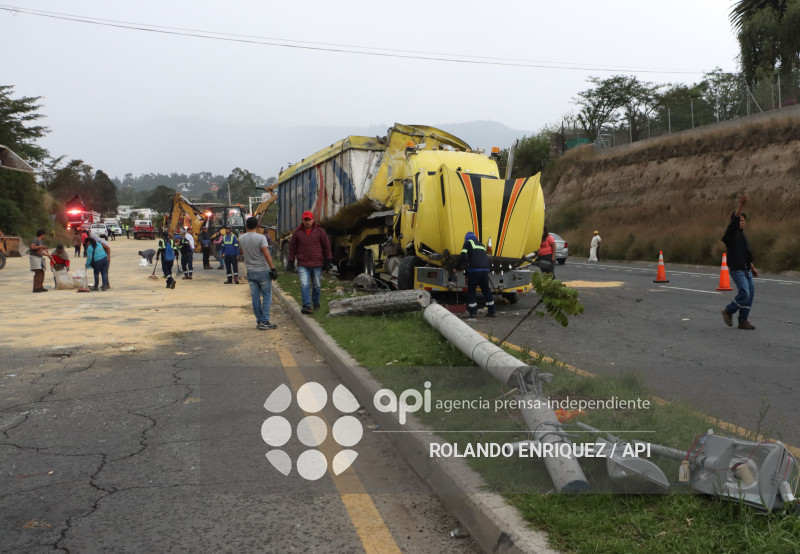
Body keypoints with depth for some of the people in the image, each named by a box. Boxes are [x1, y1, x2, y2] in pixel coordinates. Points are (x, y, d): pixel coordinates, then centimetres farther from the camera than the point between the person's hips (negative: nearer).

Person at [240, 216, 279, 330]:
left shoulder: (241, 238, 2)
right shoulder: (261, 237, -14)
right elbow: (266, 255, -19)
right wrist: (273, 268, -15)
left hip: (250, 271, 5)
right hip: (262, 270, -5)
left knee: (255, 297, 9)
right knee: (267, 296, 3)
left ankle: (259, 321, 12)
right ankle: (264, 321, -1)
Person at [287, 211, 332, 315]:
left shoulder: (319, 231, 2)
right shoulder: (297, 232, 2)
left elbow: (326, 245, 8)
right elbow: (292, 247, 9)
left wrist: (328, 260, 6)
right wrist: (291, 262, 7)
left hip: (317, 264, 1)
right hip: (302, 264, -1)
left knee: (317, 286, 10)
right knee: (304, 285, -14)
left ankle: (316, 304, 29)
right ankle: (306, 306, -15)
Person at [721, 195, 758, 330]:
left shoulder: (743, 236, 19)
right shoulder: (731, 233, -5)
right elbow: (734, 220, -25)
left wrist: (752, 268, 25)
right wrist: (741, 206, -38)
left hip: (746, 270, 8)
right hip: (736, 269, -8)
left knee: (750, 293, 4)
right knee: (744, 293, -16)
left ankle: (743, 320, 11)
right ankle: (728, 311, 7)